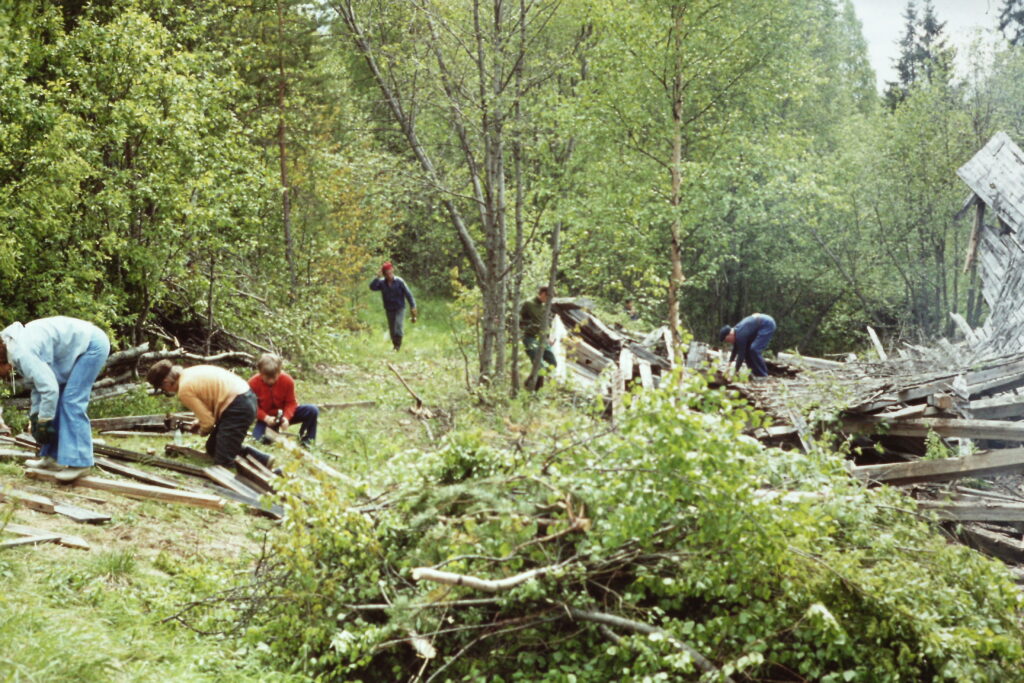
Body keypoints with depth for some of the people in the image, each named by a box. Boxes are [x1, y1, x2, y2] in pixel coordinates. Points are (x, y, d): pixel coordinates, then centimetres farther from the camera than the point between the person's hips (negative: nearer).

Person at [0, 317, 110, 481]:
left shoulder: (21, 352, -25)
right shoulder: (15, 349, 5)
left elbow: (49, 388, -27)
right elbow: (38, 383, 14)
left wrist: (43, 422, -16)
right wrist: (34, 416, 9)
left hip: (92, 344, -10)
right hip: (81, 344, 10)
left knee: (71, 401, -13)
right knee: (57, 401, 9)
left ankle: (78, 462, -12)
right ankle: (52, 455, 14)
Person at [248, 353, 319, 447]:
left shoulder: (287, 380, -17)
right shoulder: (253, 383, -19)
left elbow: (291, 403, -11)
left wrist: (286, 417, -30)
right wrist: (266, 418, -29)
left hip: (285, 415, 1)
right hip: (266, 418, -1)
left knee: (313, 410, -23)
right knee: (259, 439, -31)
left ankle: (306, 441, -6)